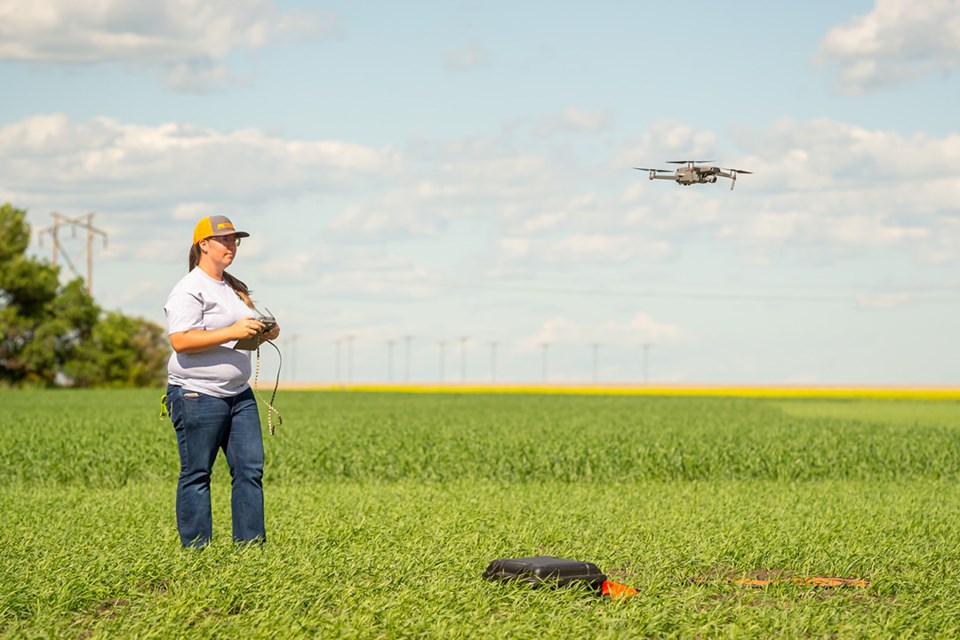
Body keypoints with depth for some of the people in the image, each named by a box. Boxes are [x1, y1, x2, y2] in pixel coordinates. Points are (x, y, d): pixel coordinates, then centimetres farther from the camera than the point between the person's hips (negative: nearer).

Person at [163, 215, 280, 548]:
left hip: (239, 394, 8)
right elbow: (180, 341, -21)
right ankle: (196, 550, 2)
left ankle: (251, 543, 7)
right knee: (196, 474, -2)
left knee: (250, 467, 3)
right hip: (197, 396, -8)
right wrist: (232, 332, -25)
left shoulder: (236, 288, 17)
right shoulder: (189, 290, -10)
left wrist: (264, 333, 5)